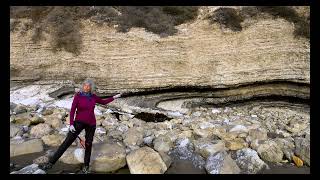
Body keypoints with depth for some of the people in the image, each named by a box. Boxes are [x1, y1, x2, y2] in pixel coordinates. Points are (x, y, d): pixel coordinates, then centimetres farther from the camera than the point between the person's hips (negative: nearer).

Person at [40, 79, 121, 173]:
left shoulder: (93, 96, 0)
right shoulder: (78, 95, -10)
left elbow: (103, 102, 16)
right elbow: (72, 110, -11)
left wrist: (114, 97, 14)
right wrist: (71, 124, -17)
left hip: (91, 124, 3)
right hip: (79, 122, -2)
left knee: (88, 144, 10)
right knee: (67, 142, -5)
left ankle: (86, 166, 26)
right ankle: (50, 163, 4)